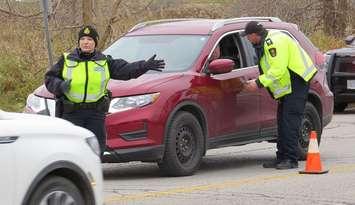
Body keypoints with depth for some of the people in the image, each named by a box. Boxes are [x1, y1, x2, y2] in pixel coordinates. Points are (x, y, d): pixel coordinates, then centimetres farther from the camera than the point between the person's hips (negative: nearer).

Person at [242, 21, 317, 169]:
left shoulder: (274, 42, -21)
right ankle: (282, 158, 16)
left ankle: (291, 160, -15)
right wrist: (257, 82, 5)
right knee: (282, 121, 12)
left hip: (297, 81, -11)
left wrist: (259, 83, -23)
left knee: (290, 120, -14)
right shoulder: (265, 43, 13)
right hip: (287, 85, 11)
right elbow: (272, 69, 18)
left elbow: (278, 69, -27)